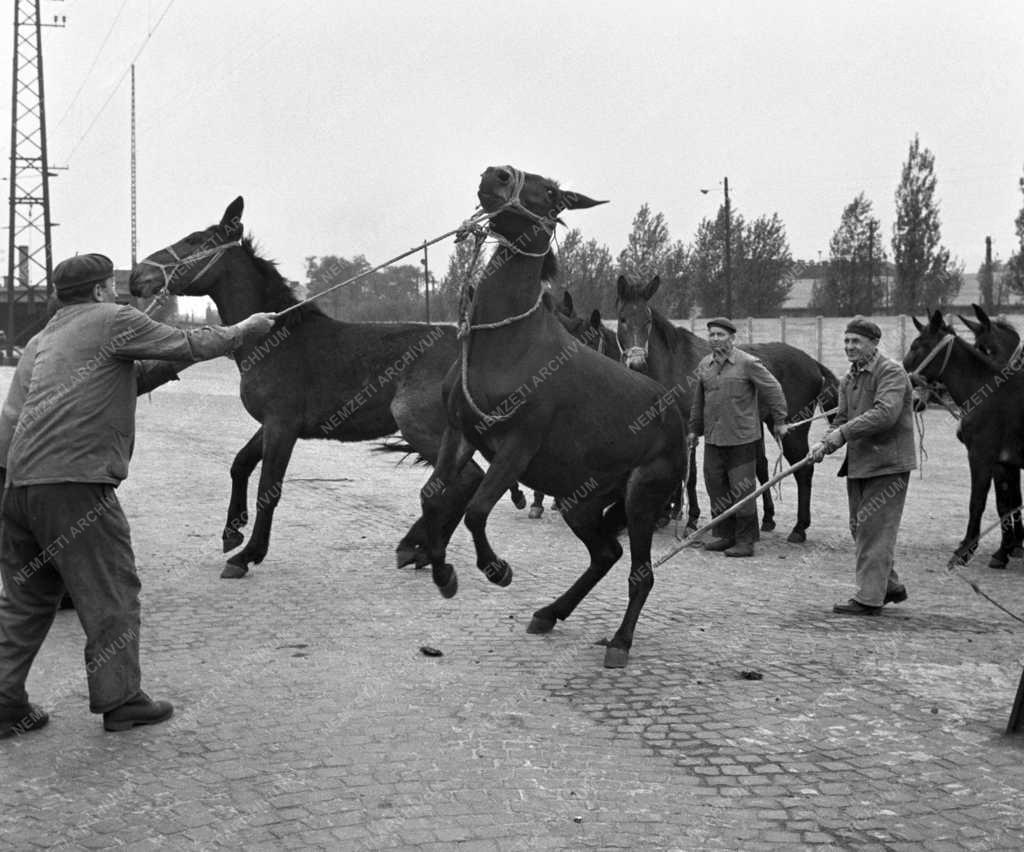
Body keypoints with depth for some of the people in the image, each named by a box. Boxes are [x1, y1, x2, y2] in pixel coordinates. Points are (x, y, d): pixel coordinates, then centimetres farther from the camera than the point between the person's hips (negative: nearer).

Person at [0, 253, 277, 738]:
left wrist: (172, 365, 24)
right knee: (110, 593, 4)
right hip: (72, 480, -8)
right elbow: (187, 346, 5)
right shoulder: (111, 320, 1)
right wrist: (246, 330, 18)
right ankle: (119, 700, 11)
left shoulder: (41, 341, 25)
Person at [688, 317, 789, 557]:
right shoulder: (704, 365, 9)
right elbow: (698, 400, 19)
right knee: (715, 486, 11)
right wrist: (694, 429, 20)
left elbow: (773, 390, -3)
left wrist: (779, 421, 0)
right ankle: (724, 535, 24)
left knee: (742, 490, -1)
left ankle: (745, 541, 6)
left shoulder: (748, 363, -9)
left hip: (742, 438, -6)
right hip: (712, 438, 6)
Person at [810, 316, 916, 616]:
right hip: (858, 464, 9)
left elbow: (885, 413, -26)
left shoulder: (891, 372, -13)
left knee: (874, 529, -6)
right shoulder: (848, 379, 14)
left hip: (887, 465, -9)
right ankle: (890, 586, 30)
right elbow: (842, 419, 14)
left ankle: (869, 598, 0)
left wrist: (843, 433, -26)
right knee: (859, 527, 15)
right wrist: (826, 443, -6)